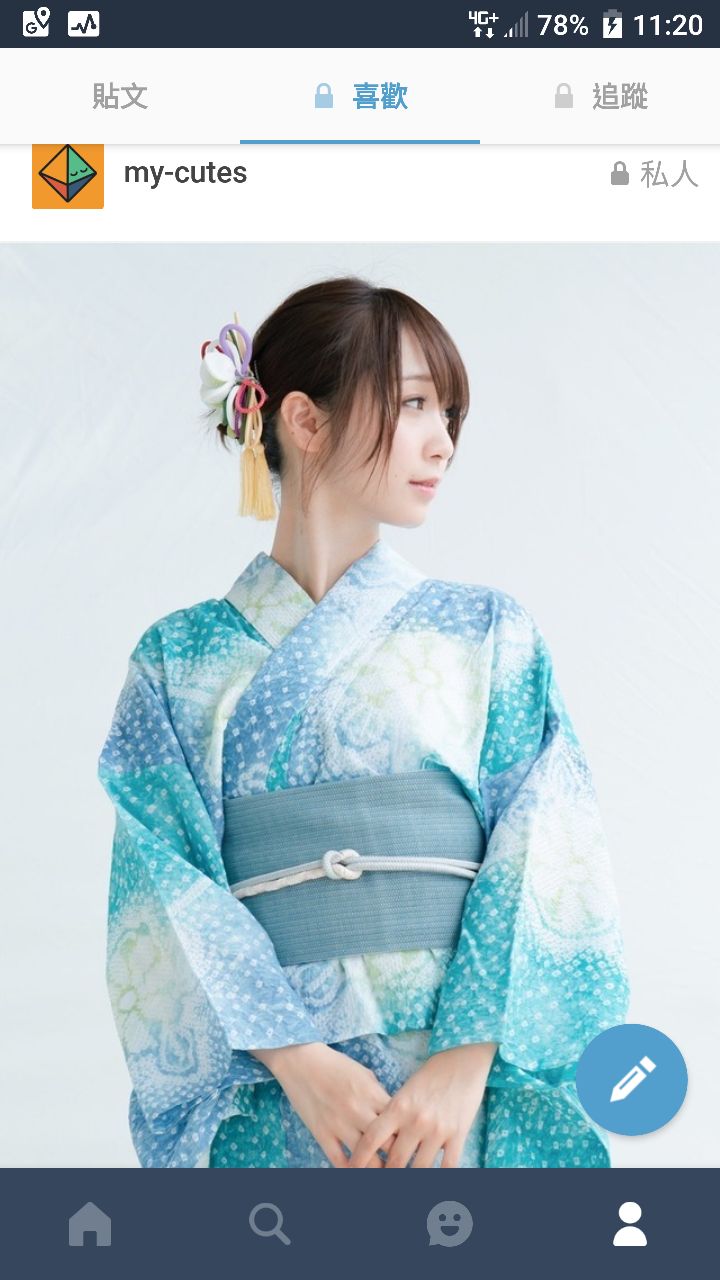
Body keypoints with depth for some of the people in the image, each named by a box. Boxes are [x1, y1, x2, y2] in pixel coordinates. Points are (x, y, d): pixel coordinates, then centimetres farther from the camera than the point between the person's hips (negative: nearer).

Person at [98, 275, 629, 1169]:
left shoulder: (493, 635, 4)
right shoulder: (177, 661, 2)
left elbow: (544, 867, -4)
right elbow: (165, 891, -4)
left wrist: (467, 1063, -15)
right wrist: (299, 1060, -15)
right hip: (268, 1098, 0)